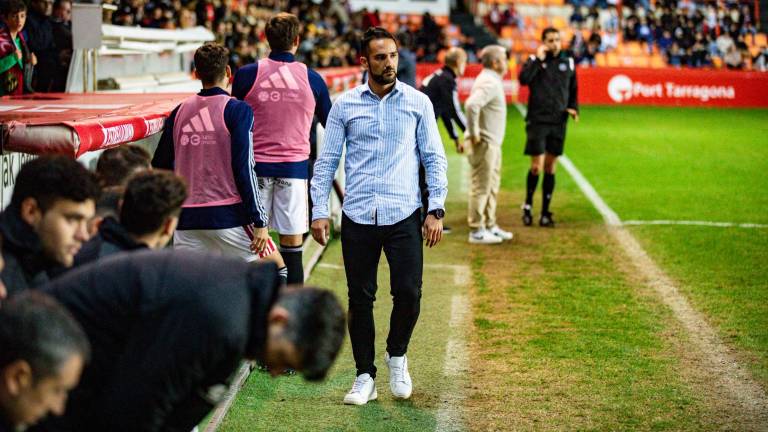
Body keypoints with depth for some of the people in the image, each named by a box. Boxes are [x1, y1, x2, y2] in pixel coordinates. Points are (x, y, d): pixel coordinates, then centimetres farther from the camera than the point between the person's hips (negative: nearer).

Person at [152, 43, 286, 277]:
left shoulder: (179, 112, 8)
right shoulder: (237, 110, -7)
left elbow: (160, 167, 11)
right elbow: (244, 169, -13)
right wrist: (259, 221, -11)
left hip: (187, 218, 4)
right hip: (228, 216, -4)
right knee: (276, 268, 13)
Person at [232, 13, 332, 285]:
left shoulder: (247, 75, -2)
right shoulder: (311, 79, 1)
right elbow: (330, 124, 14)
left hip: (255, 165, 0)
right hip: (295, 166, 0)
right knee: (292, 246, 3)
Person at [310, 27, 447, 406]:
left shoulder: (418, 102, 5)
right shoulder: (344, 105, 6)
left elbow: (434, 157, 7)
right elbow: (326, 160, 8)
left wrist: (437, 208, -2)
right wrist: (319, 211, 0)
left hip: (404, 216, -1)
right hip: (357, 218, 1)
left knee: (408, 292, -7)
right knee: (360, 299, 4)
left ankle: (397, 355, 21)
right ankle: (365, 377, 17)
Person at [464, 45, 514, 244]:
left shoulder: (492, 80, 15)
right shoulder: (489, 82, -18)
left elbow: (474, 104, 27)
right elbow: (471, 105, -33)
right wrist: (474, 134, -25)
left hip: (493, 143, 11)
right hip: (484, 143, -11)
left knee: (492, 185, 17)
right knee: (481, 187, -5)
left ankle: (490, 226, 27)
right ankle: (476, 231, -1)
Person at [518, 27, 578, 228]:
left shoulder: (568, 62, 10)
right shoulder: (534, 60, -1)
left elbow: (573, 89, 19)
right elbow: (523, 79, -20)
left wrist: (574, 108, 3)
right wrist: (539, 60, -18)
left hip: (558, 122, 4)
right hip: (537, 121, -4)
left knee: (550, 168, 7)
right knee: (537, 166, -8)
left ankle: (545, 213, 14)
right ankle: (528, 204, 15)